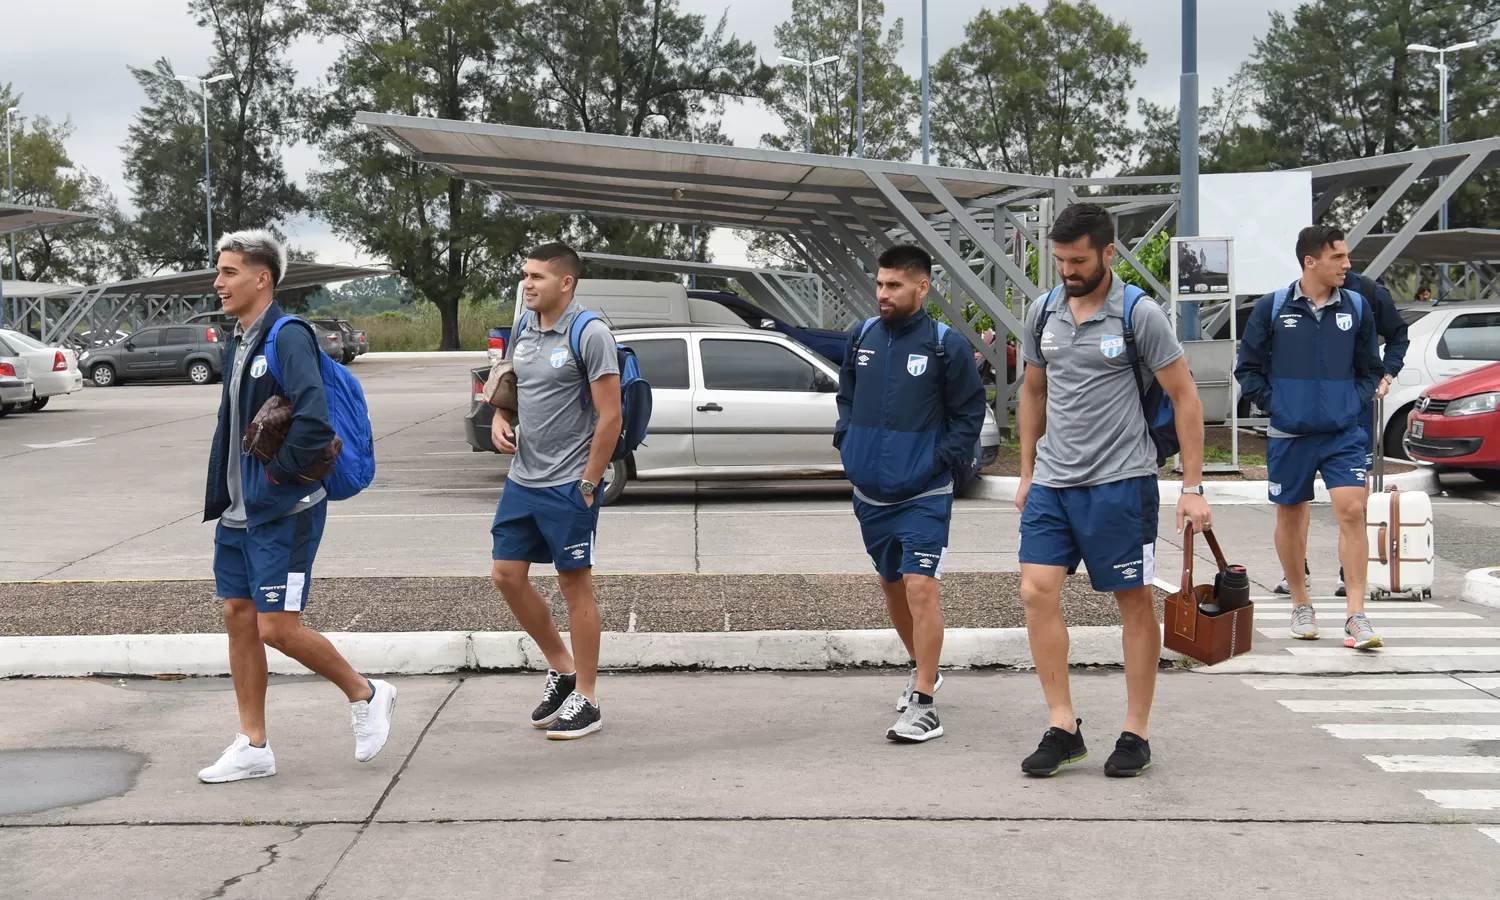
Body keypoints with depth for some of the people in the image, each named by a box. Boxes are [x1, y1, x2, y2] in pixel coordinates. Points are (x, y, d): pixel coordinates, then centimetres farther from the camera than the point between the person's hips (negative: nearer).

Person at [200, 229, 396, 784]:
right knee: (238, 617, 10)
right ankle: (253, 748, 19)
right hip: (238, 511, 9)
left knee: (276, 628, -8)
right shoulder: (237, 344, 13)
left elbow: (312, 420, -28)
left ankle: (366, 695, 15)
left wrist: (279, 472, -17)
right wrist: (221, 494, 12)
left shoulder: (289, 339, -16)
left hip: (283, 513, -9)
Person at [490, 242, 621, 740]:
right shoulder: (524, 327, 8)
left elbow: (610, 416, -15)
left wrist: (588, 483, -16)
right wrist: (499, 418, 2)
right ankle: (561, 668, 27)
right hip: (522, 478, 8)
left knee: (576, 586, 1)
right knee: (507, 575, 9)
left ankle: (585, 699, 12)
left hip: (568, 485, -8)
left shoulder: (590, 334, -14)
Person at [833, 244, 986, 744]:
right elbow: (846, 396, 20)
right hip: (869, 492, 6)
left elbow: (970, 412, -3)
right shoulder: (862, 336, 5)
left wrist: (940, 460, -11)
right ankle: (922, 668, 40)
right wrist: (846, 442, 6)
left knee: (920, 587, -14)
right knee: (891, 585, 18)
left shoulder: (947, 345, -9)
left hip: (923, 495, -6)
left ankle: (923, 704, -10)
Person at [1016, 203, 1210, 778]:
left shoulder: (1139, 315, -9)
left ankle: (1136, 733, 13)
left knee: (1135, 602, 3)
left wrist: (1193, 486, -8)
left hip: (1120, 481, -5)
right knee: (1037, 592, -5)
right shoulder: (1042, 313, 6)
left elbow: (1184, 396, -5)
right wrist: (1027, 471, 18)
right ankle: (1063, 727, 3)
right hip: (1052, 482, 5)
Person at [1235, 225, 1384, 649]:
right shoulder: (1272, 307, -3)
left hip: (1344, 433, 0)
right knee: (1291, 516, 10)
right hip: (1289, 435, 0)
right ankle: (1301, 606, 28)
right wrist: (1276, 405, -4)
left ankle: (1355, 616, -10)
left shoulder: (1357, 307, 3)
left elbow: (1371, 369, 14)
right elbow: (1248, 368, 4)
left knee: (1352, 511, -12)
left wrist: (1356, 403, 1)